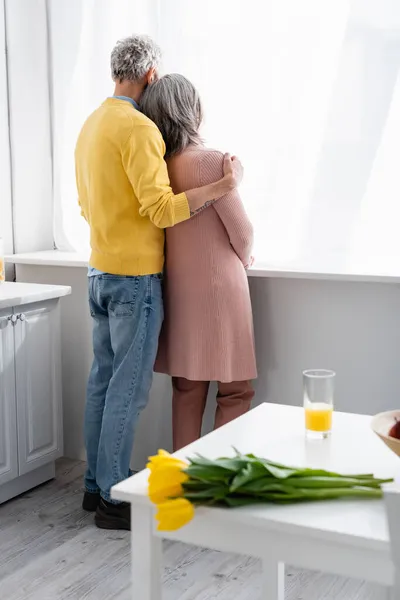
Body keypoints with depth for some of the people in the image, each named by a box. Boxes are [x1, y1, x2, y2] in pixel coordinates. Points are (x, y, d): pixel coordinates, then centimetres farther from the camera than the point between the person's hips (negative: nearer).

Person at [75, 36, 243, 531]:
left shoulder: (91, 126, 13)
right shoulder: (138, 128, -15)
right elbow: (162, 209, -22)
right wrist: (225, 185, -18)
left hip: (100, 271, 9)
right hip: (135, 275, -9)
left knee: (103, 379, 13)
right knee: (128, 389, -3)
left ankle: (96, 485, 22)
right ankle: (114, 499, 3)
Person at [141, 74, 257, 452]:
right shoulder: (210, 161, -17)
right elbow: (242, 232, -10)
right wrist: (243, 262, 12)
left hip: (178, 286, 7)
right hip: (217, 285, -6)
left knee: (187, 386, 13)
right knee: (234, 389, 4)